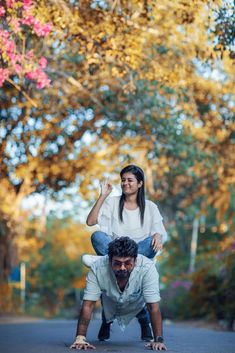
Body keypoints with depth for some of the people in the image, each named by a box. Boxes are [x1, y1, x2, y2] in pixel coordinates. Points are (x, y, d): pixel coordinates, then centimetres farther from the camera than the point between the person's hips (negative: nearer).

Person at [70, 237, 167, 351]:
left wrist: (158, 340, -41)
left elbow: (154, 307, -36)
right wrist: (80, 338, -41)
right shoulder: (98, 268, -37)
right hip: (110, 306, -2)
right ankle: (107, 321, 19)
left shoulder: (147, 268, -40)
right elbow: (88, 305, -34)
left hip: (135, 306, 2)